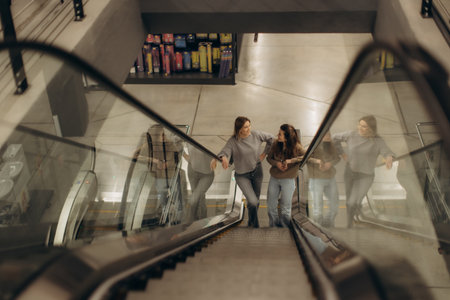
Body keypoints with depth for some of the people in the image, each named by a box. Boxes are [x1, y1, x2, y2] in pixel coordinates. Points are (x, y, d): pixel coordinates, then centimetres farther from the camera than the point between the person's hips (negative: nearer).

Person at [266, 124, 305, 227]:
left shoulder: (296, 147, -15)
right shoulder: (276, 145, -6)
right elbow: (269, 158, 5)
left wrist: (290, 160, -27)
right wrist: (276, 163, -16)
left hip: (288, 180, -3)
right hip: (274, 179, 3)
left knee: (285, 208, 8)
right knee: (271, 206, 13)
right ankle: (273, 227, 33)